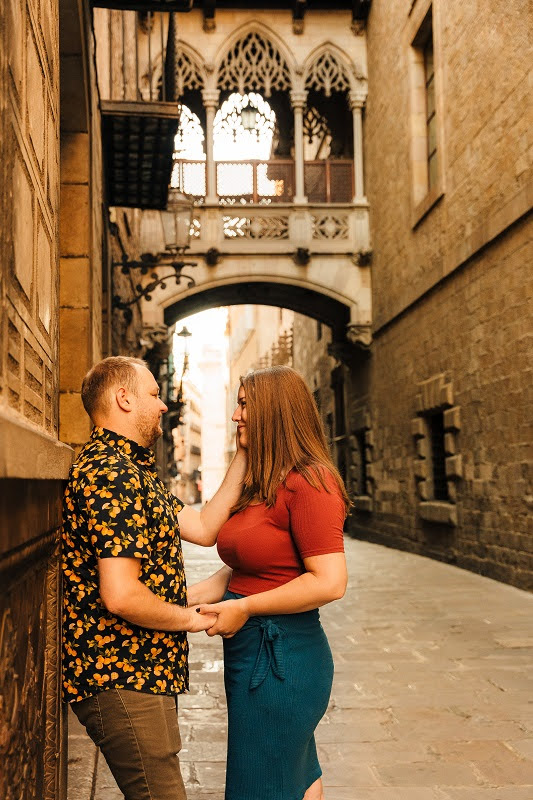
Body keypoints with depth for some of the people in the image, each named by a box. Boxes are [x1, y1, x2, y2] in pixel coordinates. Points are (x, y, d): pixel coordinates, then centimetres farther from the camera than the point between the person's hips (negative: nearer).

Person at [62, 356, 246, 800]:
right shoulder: (113, 476, -21)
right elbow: (121, 596, -28)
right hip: (123, 679, -11)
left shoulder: (135, 471, 16)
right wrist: (191, 619, -11)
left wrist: (244, 454, 10)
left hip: (145, 672, 11)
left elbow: (203, 527, 11)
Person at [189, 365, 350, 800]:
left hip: (282, 656, -9)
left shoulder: (309, 483, -18)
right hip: (252, 652, 9)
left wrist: (244, 608, -18)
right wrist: (184, 598, 2)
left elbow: (329, 581, -24)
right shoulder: (260, 486, 12)